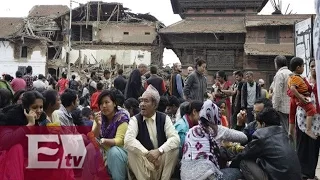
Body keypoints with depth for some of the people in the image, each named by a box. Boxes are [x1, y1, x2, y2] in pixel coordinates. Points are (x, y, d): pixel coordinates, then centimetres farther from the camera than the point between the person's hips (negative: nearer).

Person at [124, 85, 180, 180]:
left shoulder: (164, 118, -3)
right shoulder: (135, 119, -5)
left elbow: (175, 138, -18)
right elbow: (128, 140, -23)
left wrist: (159, 151, -35)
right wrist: (147, 153, -34)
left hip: (161, 159, 1)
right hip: (143, 160, -1)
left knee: (174, 149, -25)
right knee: (131, 152, -28)